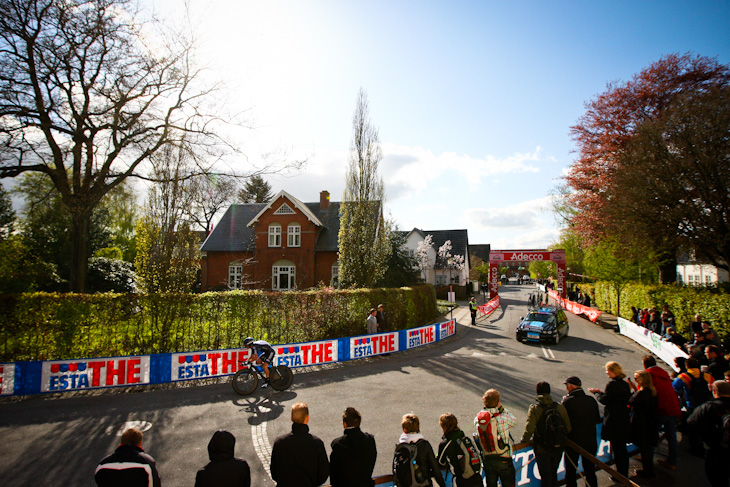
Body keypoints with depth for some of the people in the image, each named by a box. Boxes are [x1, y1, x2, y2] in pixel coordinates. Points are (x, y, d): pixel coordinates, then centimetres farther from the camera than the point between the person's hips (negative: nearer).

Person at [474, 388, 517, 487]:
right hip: (503, 460, -3)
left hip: (487, 460, 3)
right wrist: (502, 408, 0)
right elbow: (514, 421, -2)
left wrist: (485, 408, 1)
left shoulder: (478, 418, -12)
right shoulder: (503, 418, -22)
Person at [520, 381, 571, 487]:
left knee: (545, 476, 12)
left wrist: (523, 441, -6)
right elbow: (568, 428, 0)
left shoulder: (534, 408, -16)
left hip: (542, 449, -4)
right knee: (553, 473, 25)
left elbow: (529, 429, -23)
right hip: (558, 448, 4)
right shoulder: (560, 407, -6)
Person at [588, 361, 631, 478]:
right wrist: (601, 392, 12)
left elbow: (604, 400, -17)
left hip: (613, 421, -8)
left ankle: (621, 475, 10)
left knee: (616, 448, 2)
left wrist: (596, 393, 3)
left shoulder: (612, 384, -18)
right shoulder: (625, 384, 6)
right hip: (624, 419, 8)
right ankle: (625, 474, 29)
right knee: (622, 447, 19)